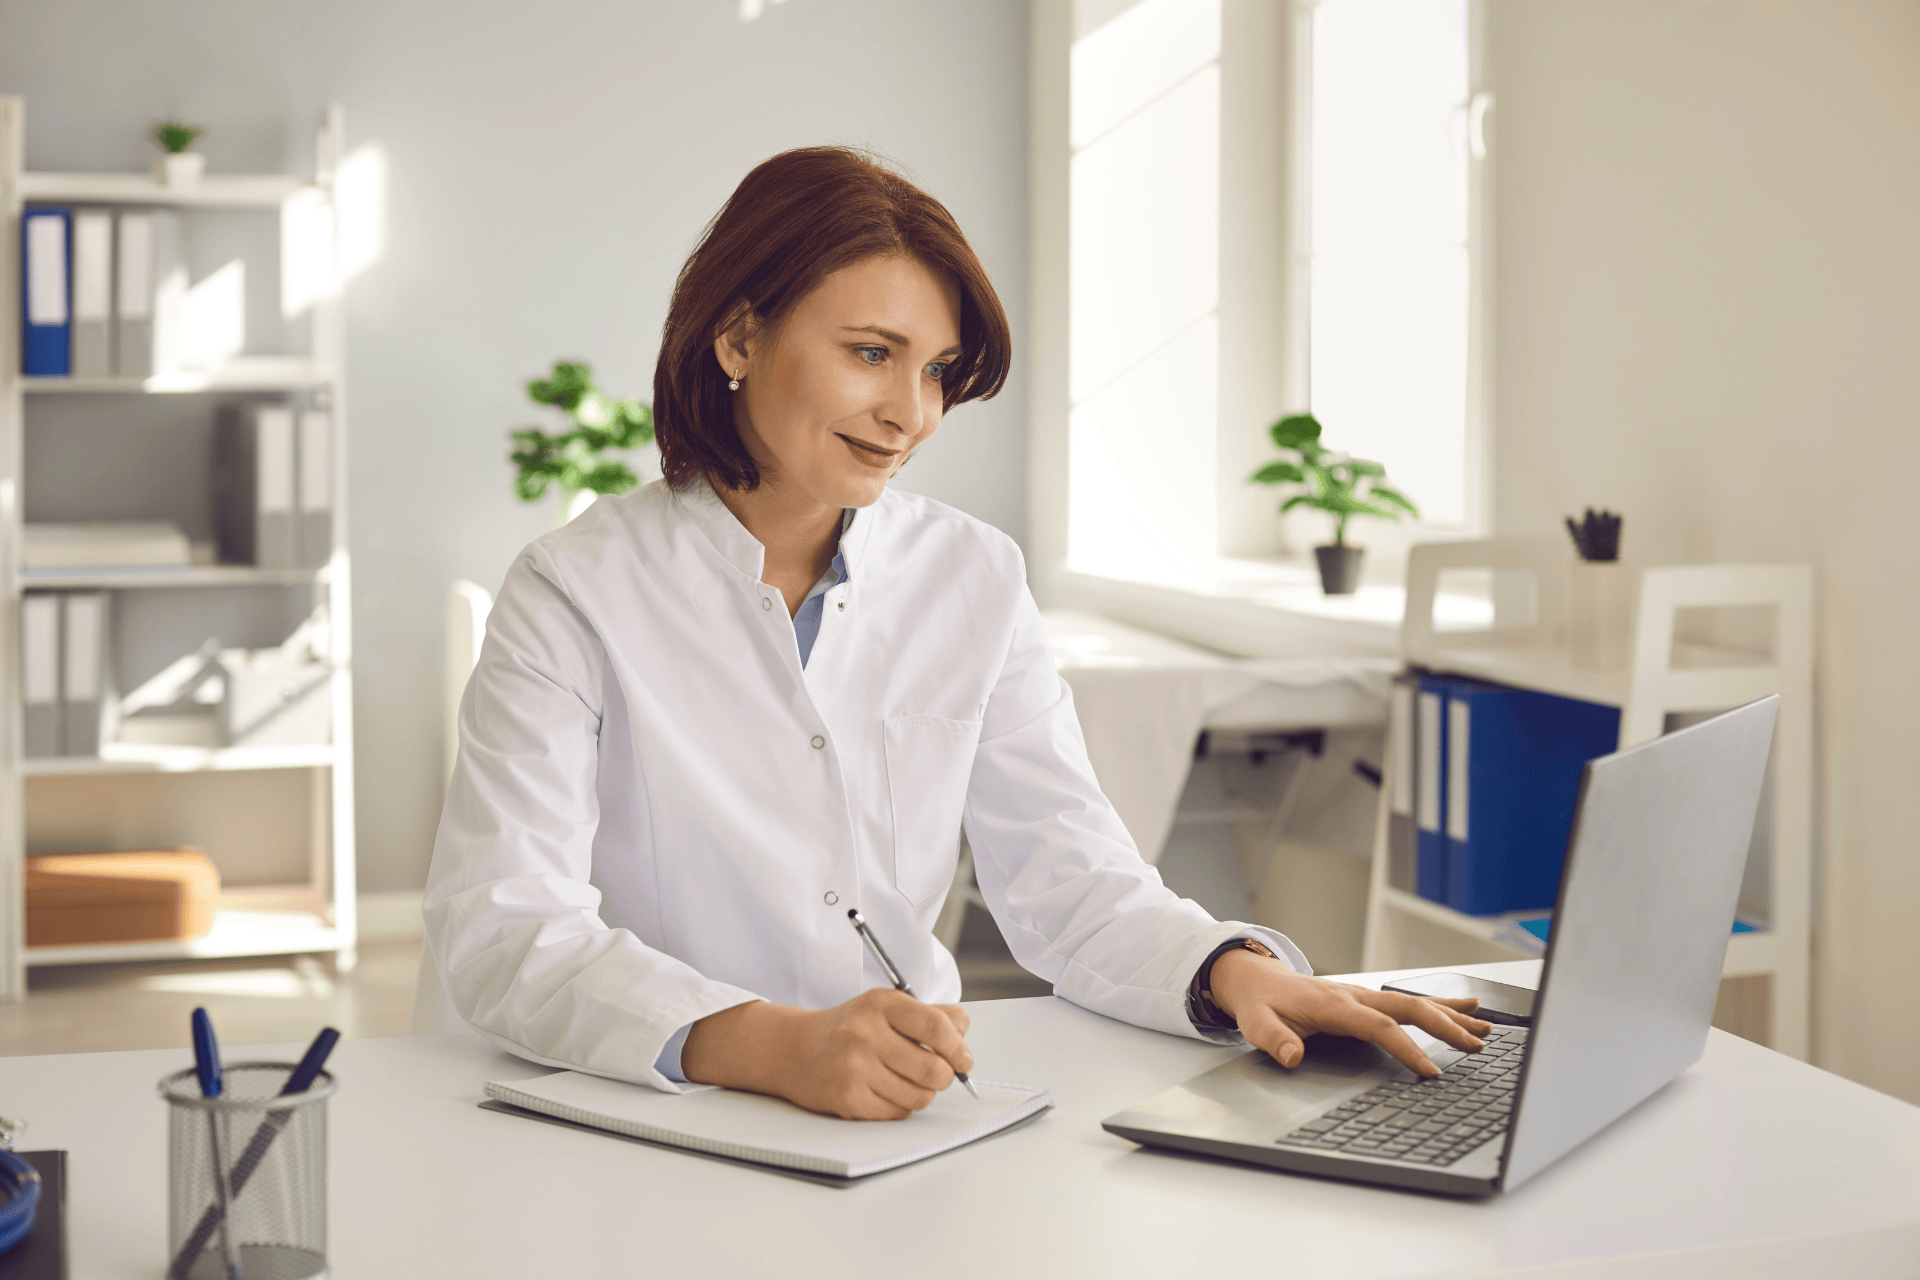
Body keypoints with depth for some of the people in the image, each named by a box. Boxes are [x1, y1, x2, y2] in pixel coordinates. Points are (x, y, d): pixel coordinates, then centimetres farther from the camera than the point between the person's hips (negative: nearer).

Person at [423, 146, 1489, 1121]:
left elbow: (1069, 882, 5)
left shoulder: (973, 581, 9)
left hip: (919, 1117, 2)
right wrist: (772, 1044, -30)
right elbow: (499, 931, -15)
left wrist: (1233, 969, -16)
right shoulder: (577, 593, -4)